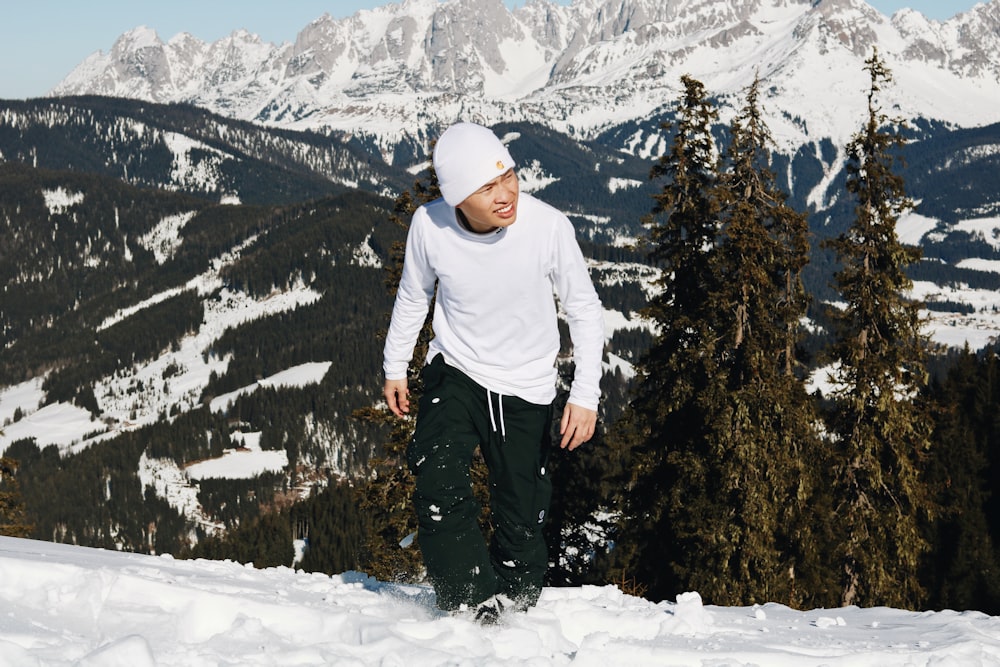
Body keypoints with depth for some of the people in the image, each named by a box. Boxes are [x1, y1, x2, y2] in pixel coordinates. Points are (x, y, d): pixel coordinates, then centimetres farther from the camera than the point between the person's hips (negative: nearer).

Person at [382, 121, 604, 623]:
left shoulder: (548, 227, -24)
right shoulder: (429, 227, -19)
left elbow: (584, 310, -9)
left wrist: (585, 395, -16)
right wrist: (395, 366, 13)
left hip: (526, 388, 0)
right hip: (454, 374, 1)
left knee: (521, 521, 4)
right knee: (439, 488, -22)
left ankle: (514, 612, 27)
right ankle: (472, 606, -13)